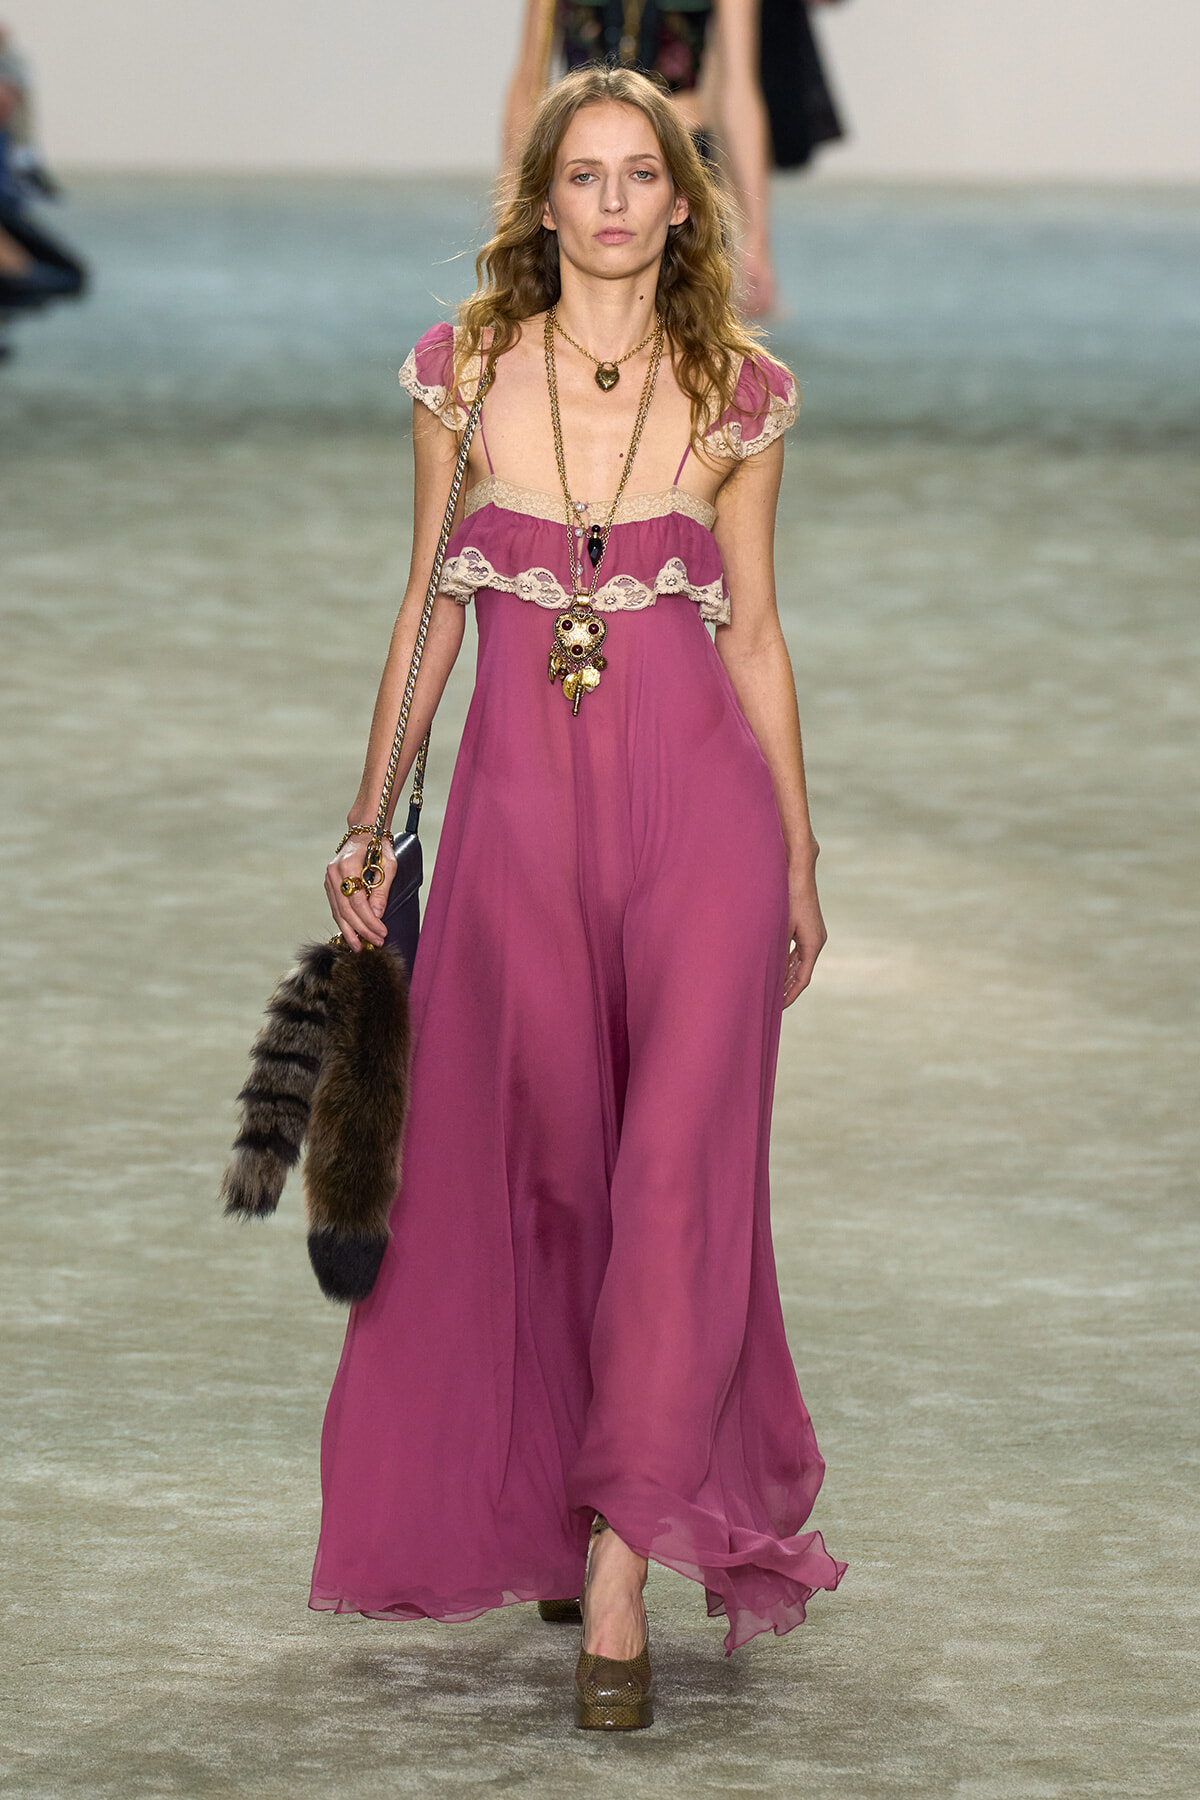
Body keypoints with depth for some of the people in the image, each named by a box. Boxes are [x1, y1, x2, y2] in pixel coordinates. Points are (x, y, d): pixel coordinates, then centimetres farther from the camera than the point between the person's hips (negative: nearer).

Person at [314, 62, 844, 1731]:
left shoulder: (740, 391, 3)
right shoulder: (462, 371, 4)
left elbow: (756, 630, 9)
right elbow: (428, 609, 11)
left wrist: (803, 858, 10)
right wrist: (368, 826, 10)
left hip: (697, 796, -1)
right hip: (521, 799, 1)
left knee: (679, 1161, -11)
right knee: (536, 1166, 8)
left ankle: (619, 1566, -13)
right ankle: (541, 1511, 26)